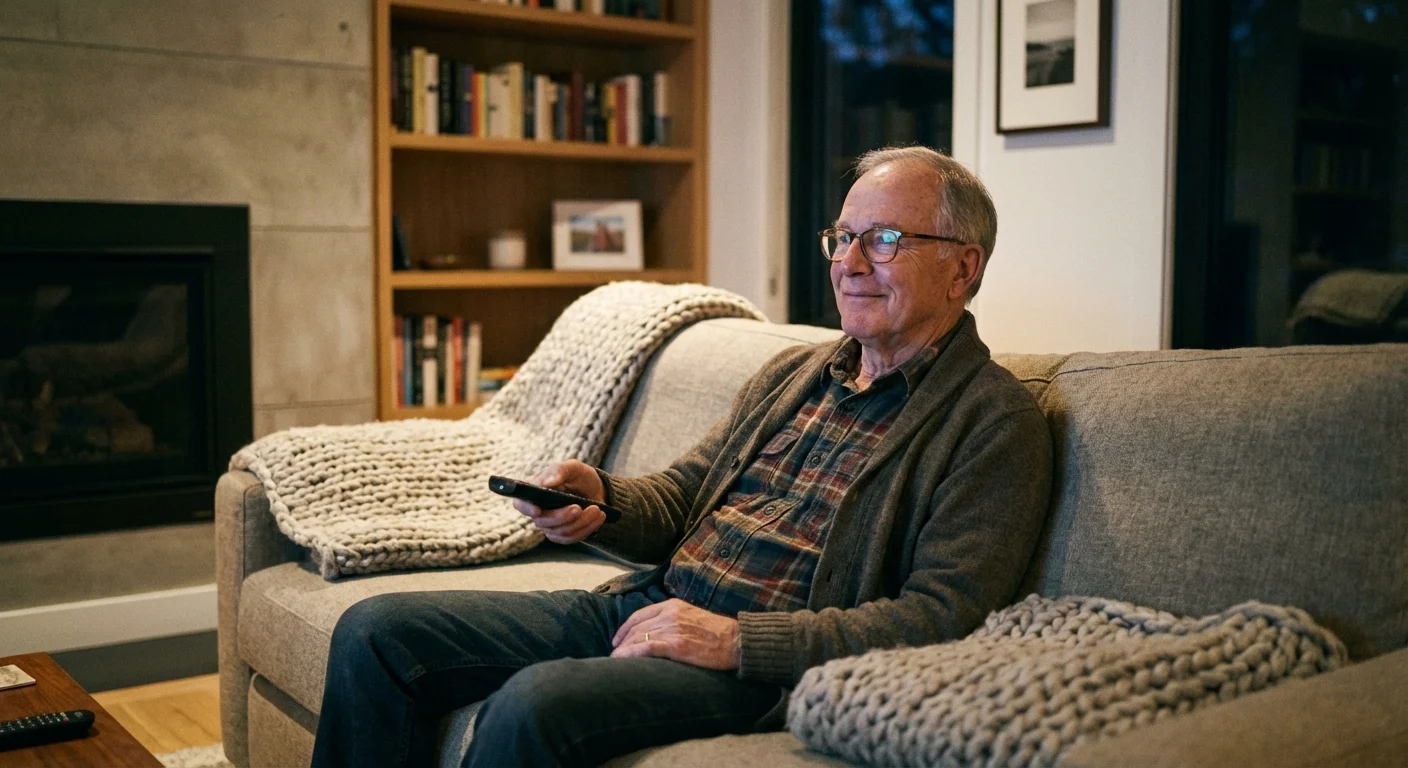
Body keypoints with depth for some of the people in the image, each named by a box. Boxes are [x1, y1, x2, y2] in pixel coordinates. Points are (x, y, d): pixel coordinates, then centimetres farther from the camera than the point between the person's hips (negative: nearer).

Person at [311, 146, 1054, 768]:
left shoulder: (997, 423, -6)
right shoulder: (793, 371, 18)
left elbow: (942, 617, -15)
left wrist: (736, 640, -20)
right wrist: (597, 497, -4)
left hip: (768, 661, -7)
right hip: (645, 602, 8)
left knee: (534, 703, -33)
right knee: (376, 630, -3)